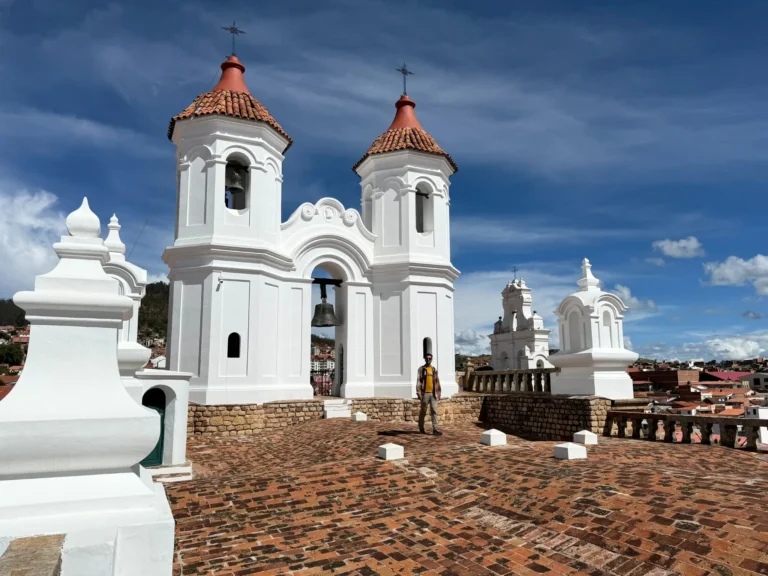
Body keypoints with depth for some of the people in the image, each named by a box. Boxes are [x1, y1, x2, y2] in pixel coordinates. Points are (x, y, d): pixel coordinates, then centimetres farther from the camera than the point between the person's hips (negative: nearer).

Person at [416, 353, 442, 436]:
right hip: (425, 393, -3)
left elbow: (437, 382, 13)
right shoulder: (421, 369, -2)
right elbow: (418, 381, -7)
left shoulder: (434, 369, 11)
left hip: (433, 393, 3)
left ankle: (435, 429, -4)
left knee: (434, 411, -3)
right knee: (423, 412, 8)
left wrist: (438, 393, 9)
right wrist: (419, 393, -14)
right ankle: (421, 427, 25)